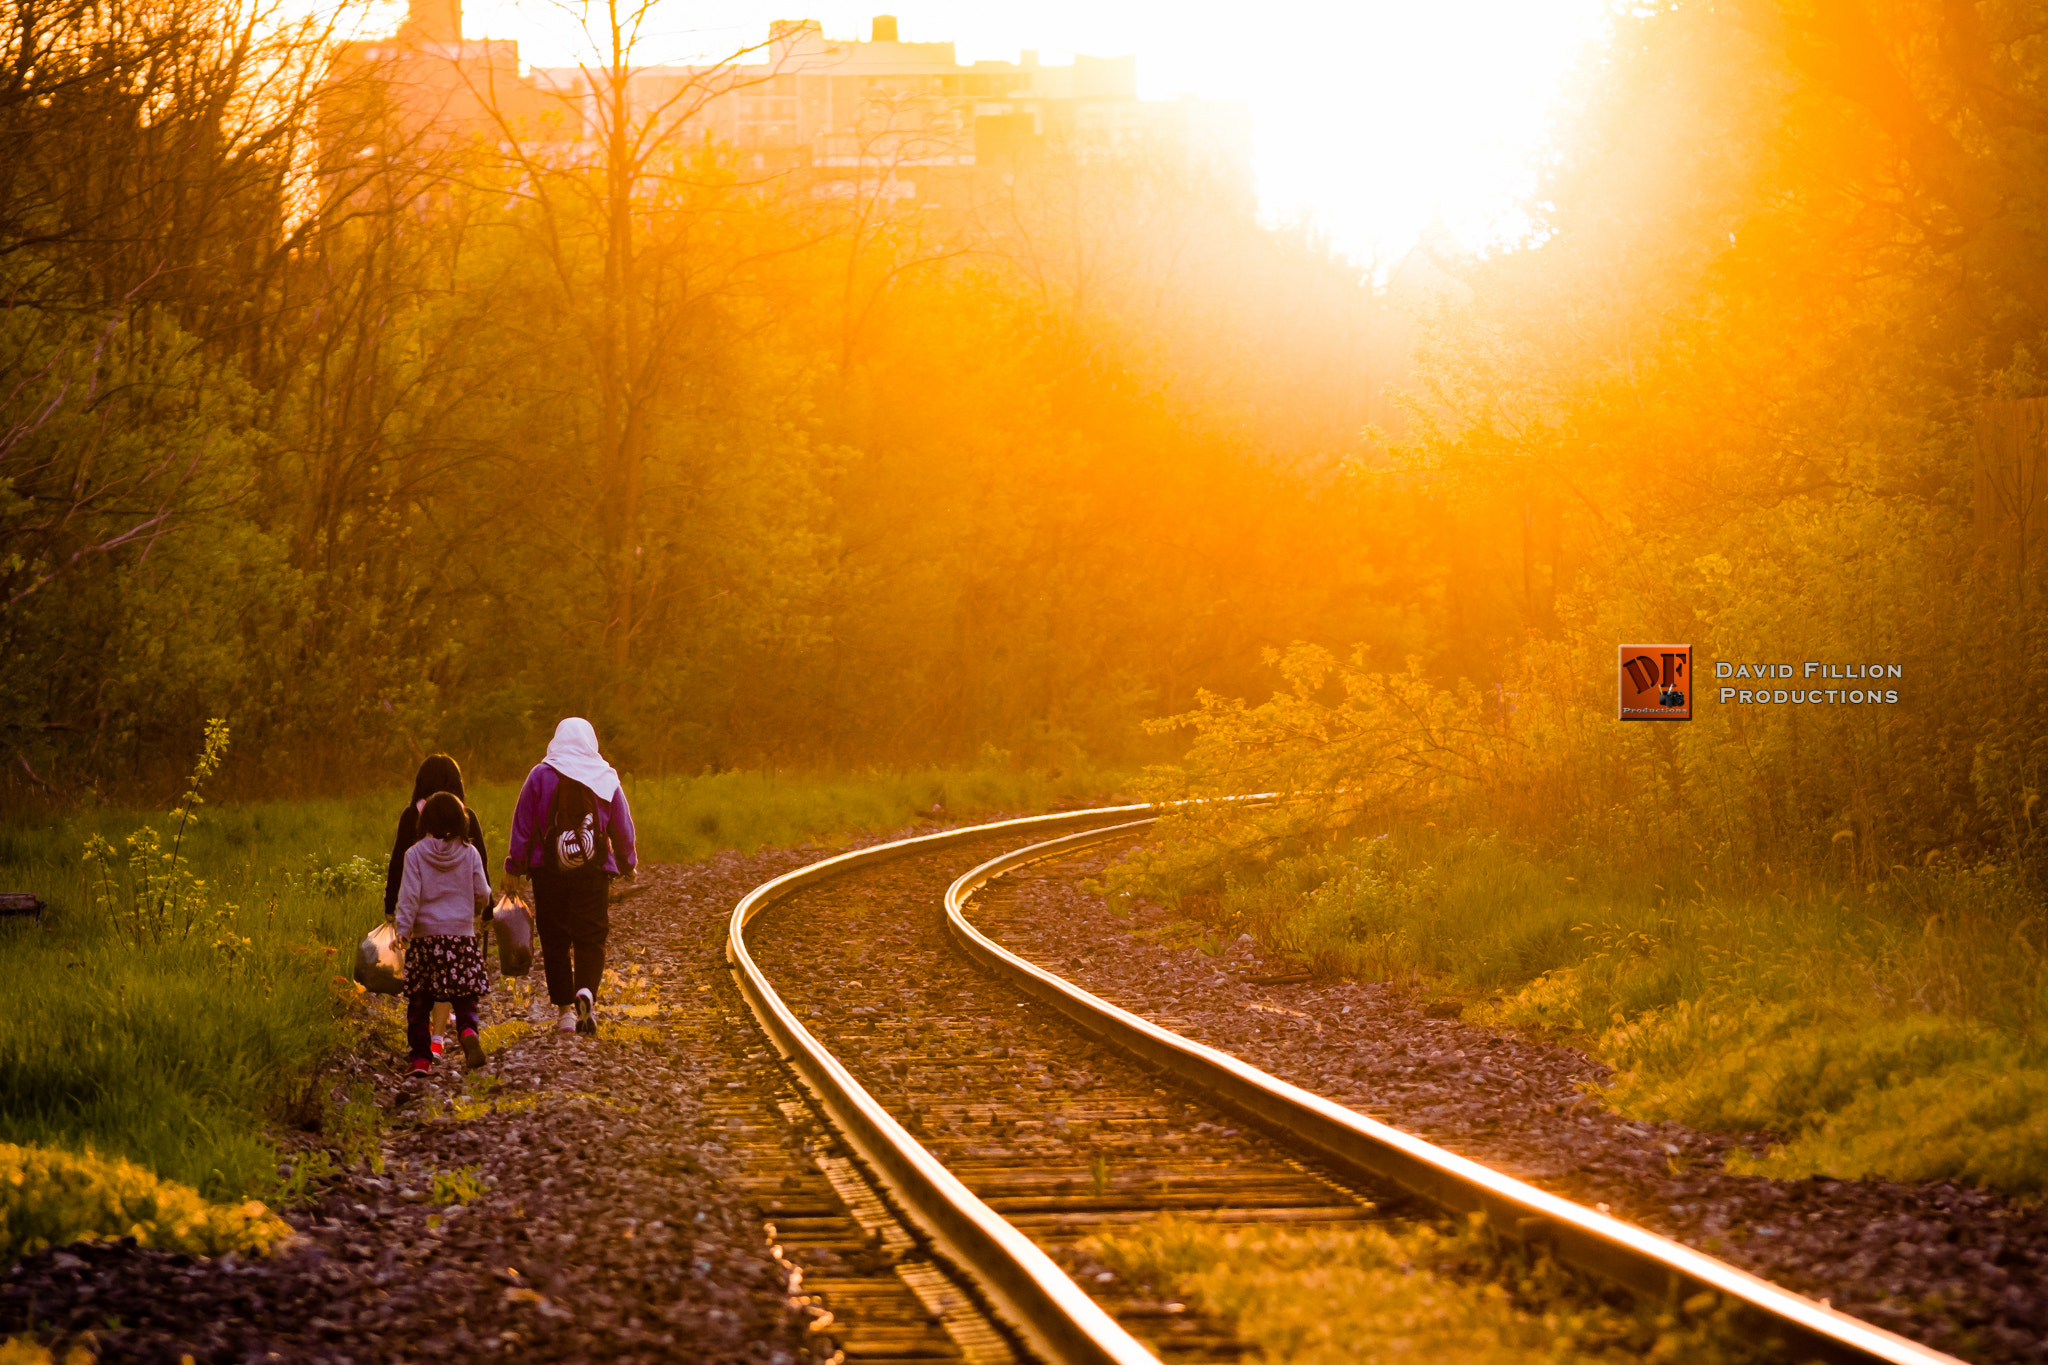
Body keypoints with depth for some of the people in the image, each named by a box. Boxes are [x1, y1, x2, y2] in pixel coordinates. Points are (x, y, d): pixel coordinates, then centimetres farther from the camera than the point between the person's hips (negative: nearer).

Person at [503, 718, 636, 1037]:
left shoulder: (541, 775, 0)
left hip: (548, 872, 0)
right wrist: (626, 865, 24)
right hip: (593, 873, 0)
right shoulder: (607, 778, 3)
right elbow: (623, 829, 9)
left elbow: (522, 825, -1)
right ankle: (586, 991, -23)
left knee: (554, 942, 8)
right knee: (591, 938, 3)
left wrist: (513, 869, 5)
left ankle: (566, 1011, 7)